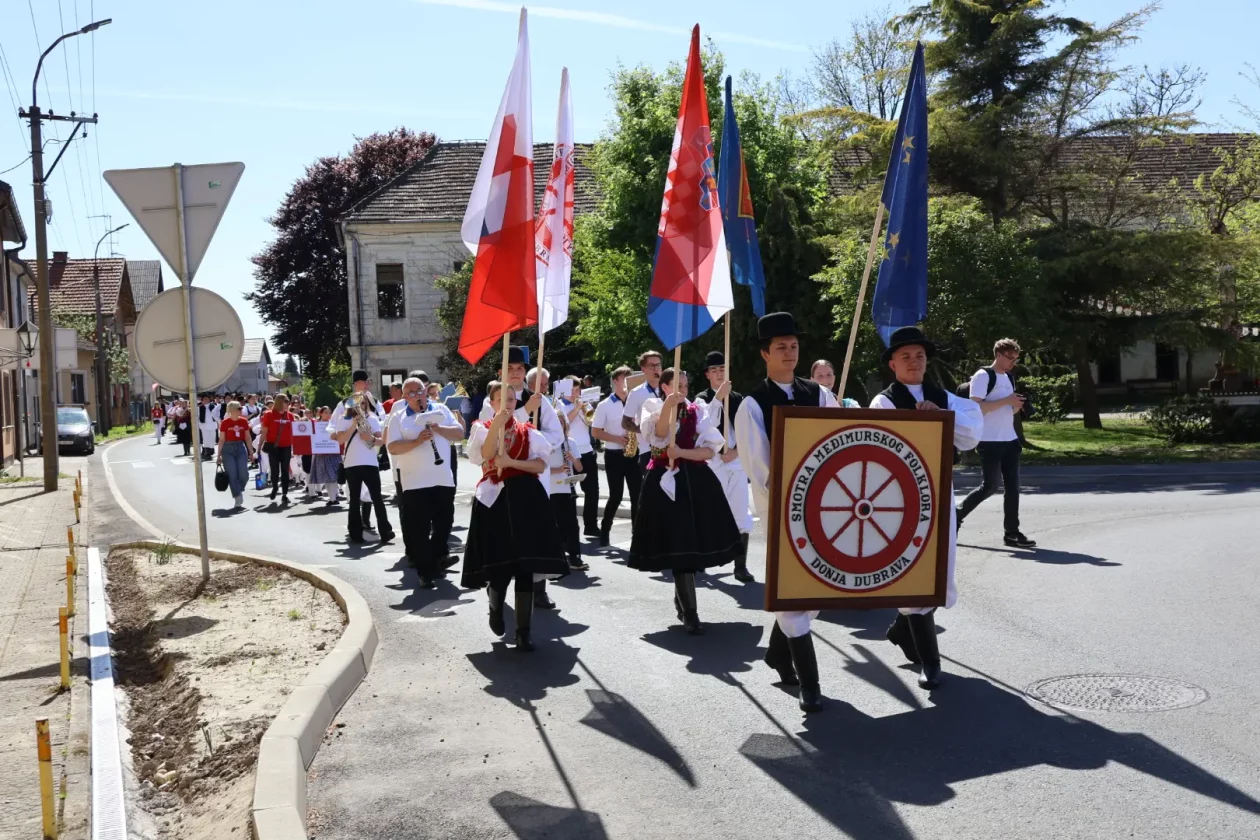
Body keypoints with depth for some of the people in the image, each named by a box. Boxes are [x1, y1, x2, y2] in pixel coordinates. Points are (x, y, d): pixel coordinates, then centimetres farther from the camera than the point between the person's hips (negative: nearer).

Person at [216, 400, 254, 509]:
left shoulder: (244, 421, 4)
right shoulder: (225, 423, -6)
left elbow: (248, 438, 10)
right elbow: (221, 440, -1)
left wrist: (251, 452, 9)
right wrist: (219, 455, -1)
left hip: (241, 448, 3)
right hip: (228, 449, -3)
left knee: (244, 475, -5)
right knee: (232, 476, -3)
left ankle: (239, 490, 26)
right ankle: (238, 500, 4)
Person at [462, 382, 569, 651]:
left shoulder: (527, 431, 10)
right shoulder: (482, 428, 6)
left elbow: (541, 465, 0)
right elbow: (487, 455, -13)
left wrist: (511, 462, -12)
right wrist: (497, 424, -22)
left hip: (525, 498, 1)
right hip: (495, 499, -1)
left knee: (525, 565, -3)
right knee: (498, 564, -1)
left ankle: (523, 631, 3)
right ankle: (496, 608, 34)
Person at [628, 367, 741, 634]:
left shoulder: (696, 412, 10)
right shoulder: (653, 408, 3)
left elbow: (710, 450, 1)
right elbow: (659, 436, -19)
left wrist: (681, 452, -13)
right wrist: (668, 406, -32)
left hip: (696, 482, 4)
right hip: (666, 482, -3)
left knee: (694, 540, 7)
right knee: (679, 543, -7)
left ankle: (681, 600, 28)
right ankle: (689, 612, -6)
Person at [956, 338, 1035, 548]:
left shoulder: (1009, 378, 17)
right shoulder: (983, 376, -9)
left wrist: (1017, 406, -1)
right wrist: (1007, 400, -20)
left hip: (1010, 440, 8)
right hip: (990, 442, -8)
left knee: (1012, 486, 4)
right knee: (990, 486, -7)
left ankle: (1011, 532, 8)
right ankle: (957, 515, 11)